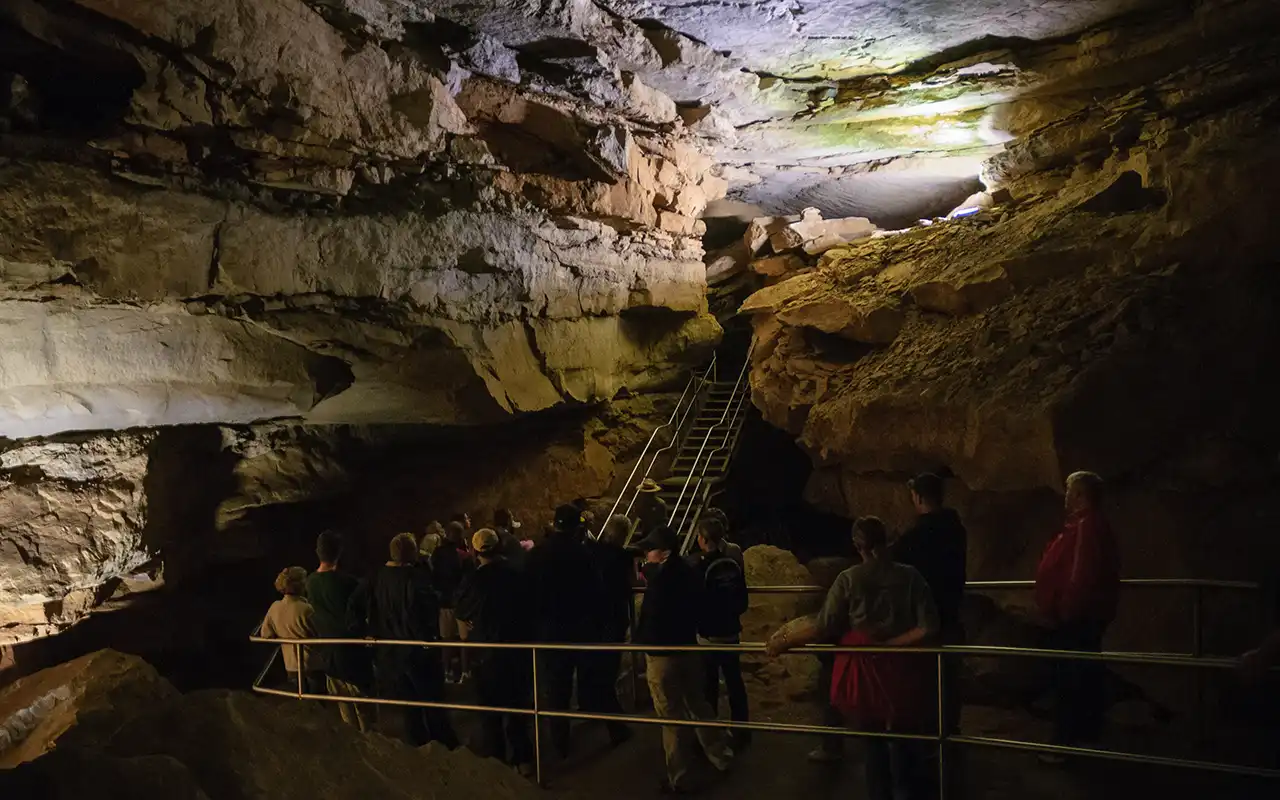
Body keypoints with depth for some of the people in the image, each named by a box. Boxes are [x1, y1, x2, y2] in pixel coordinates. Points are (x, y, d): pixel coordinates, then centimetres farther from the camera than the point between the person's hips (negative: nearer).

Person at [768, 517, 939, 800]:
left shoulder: (849, 579, -11)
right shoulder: (909, 575, -8)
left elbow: (823, 628, -12)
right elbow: (928, 628, -14)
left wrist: (784, 641, -2)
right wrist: (890, 644, -9)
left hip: (865, 673, 0)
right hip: (902, 673, 0)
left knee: (875, 745, 18)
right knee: (904, 746, 14)